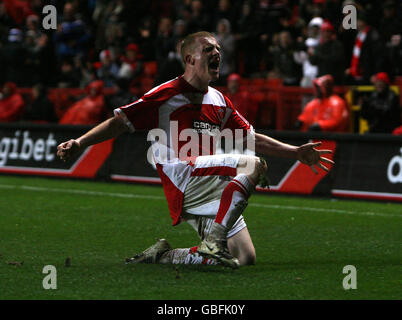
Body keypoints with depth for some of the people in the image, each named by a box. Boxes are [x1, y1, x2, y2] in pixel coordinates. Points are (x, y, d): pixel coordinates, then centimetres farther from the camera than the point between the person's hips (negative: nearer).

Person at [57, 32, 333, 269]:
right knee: (254, 165, -25)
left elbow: (252, 139, 26)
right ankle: (212, 243, -26)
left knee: (245, 258, -1)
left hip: (211, 197, 8)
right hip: (181, 177, -8)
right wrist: (79, 143, -16)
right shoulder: (167, 95, -2)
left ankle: (164, 255, 11)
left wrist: (296, 152, 21)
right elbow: (121, 122, -4)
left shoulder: (219, 101, 20)